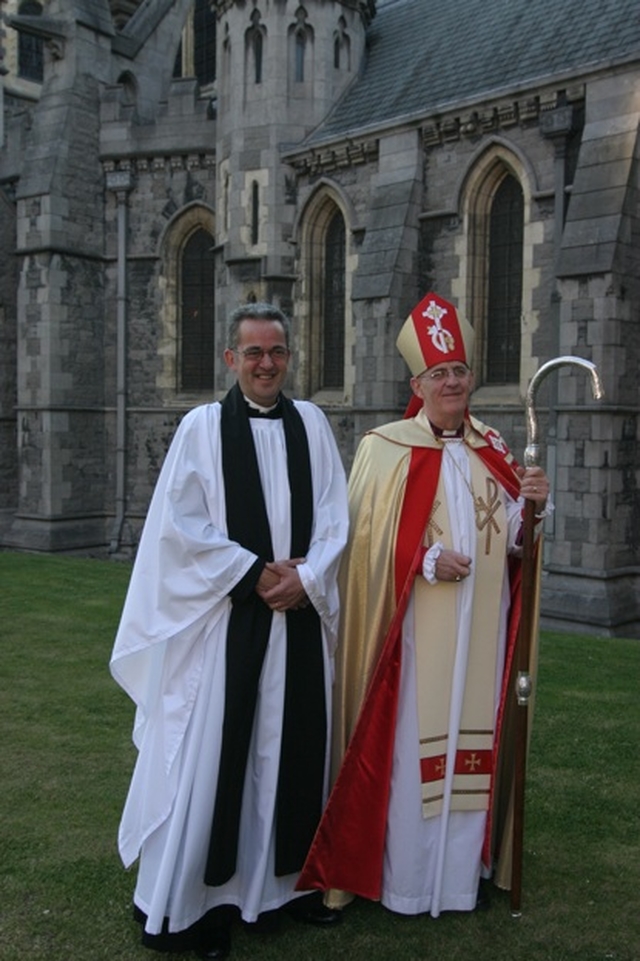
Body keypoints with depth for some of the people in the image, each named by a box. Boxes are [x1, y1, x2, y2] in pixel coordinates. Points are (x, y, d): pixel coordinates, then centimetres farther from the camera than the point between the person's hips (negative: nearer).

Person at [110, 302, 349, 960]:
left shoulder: (310, 423, 7)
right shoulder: (202, 426, -3)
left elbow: (336, 516, 4)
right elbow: (181, 524, -8)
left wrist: (305, 577, -10)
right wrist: (254, 574, -11)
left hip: (300, 613, 4)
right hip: (225, 615, -3)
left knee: (295, 744, 11)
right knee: (214, 750, 1)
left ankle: (289, 877, 28)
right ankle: (196, 899, 17)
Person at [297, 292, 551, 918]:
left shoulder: (492, 449, 11)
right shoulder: (386, 449, -4)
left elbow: (508, 536, 13)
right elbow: (370, 536, -9)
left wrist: (532, 504, -6)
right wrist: (427, 560, -20)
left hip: (479, 627, 5)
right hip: (415, 624, -4)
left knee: (471, 741, 10)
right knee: (408, 745, 2)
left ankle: (461, 871, 25)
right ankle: (403, 877, 17)